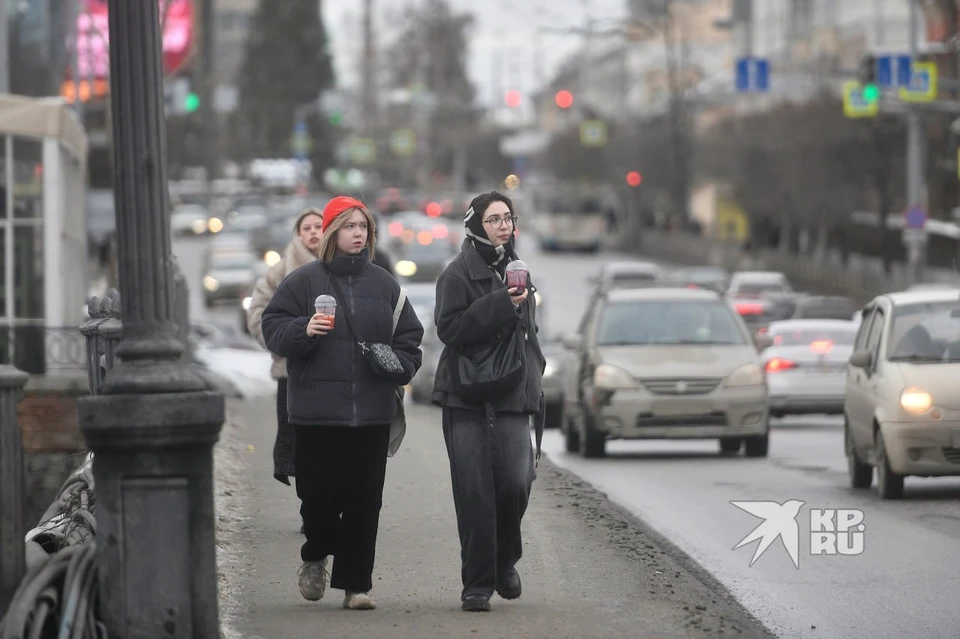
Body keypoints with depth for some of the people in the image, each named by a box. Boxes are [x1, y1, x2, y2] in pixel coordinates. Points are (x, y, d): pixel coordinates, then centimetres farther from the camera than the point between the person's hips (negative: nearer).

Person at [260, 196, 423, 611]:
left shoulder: (384, 284, 11)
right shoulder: (303, 281, 1)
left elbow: (409, 336, 15)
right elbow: (273, 329, -1)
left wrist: (400, 364, -4)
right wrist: (303, 331, -19)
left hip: (372, 411, 2)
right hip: (317, 410, -2)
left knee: (364, 499, 0)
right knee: (318, 494, -2)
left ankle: (356, 583, 7)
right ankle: (316, 556, 28)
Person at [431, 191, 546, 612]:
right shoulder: (459, 273, -3)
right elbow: (449, 328, -16)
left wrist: (534, 383, 21)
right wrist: (500, 305, -21)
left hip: (511, 401, 4)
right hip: (466, 400, -4)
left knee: (515, 482, -12)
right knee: (475, 493, -6)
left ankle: (504, 560, 13)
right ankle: (477, 584, 2)